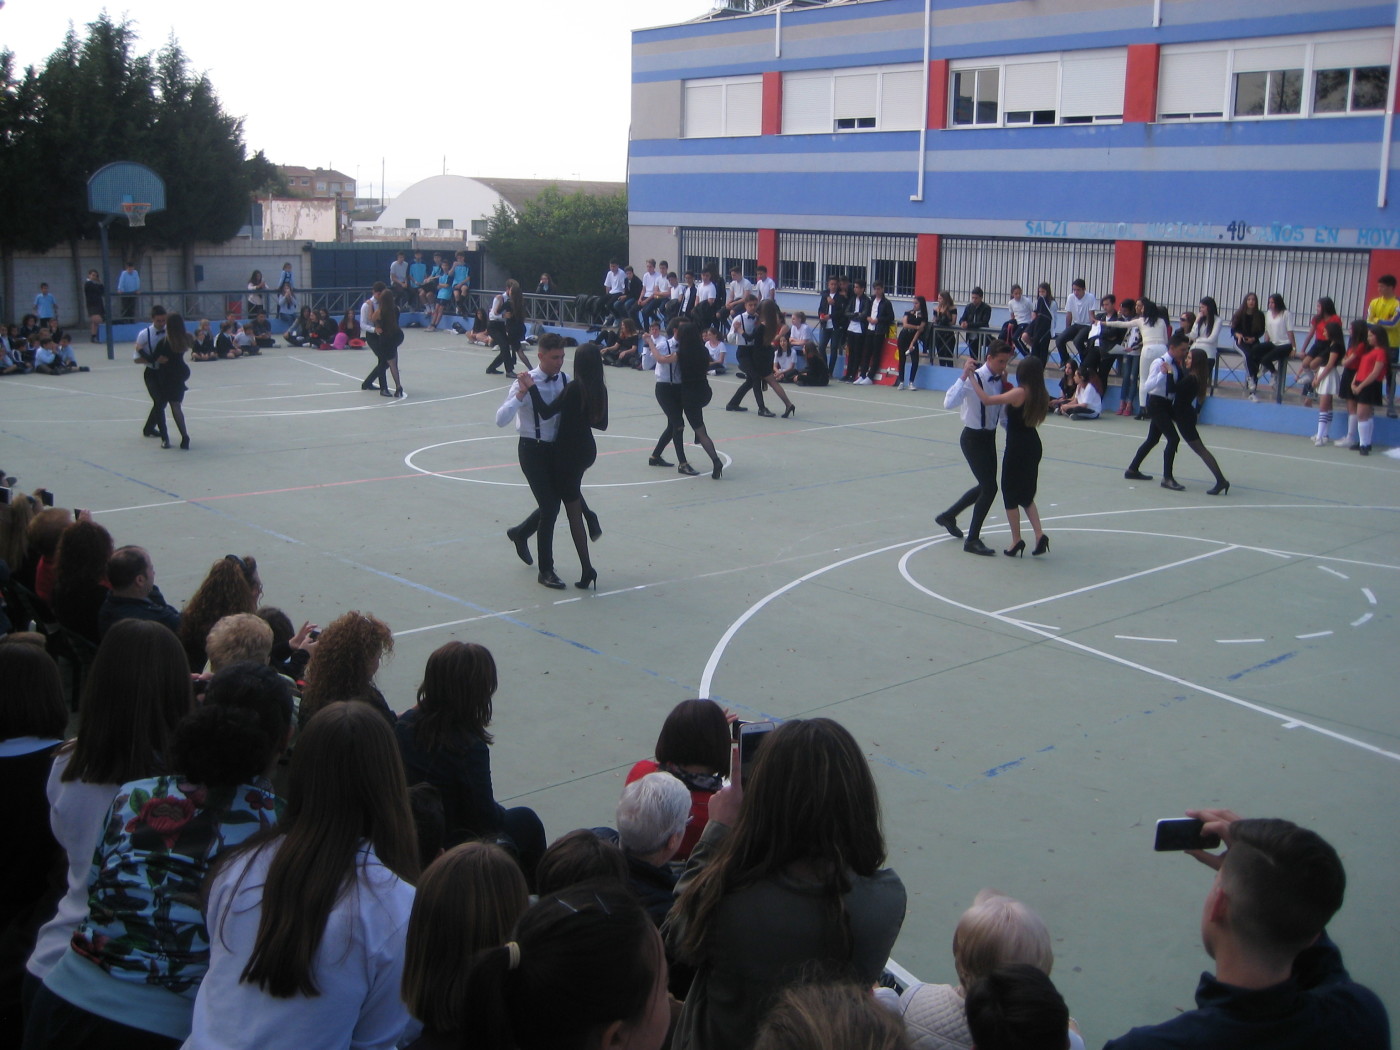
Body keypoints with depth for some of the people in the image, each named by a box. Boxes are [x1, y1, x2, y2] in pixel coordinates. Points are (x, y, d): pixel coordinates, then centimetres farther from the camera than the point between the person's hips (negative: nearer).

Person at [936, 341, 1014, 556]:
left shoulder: (999, 380, 1)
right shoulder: (974, 379, -21)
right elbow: (949, 403, -36)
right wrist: (964, 376, -40)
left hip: (989, 437, 8)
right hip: (973, 439, -8)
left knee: (986, 485, 18)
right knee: (990, 487, -10)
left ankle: (948, 516, 40)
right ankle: (972, 540, 3)